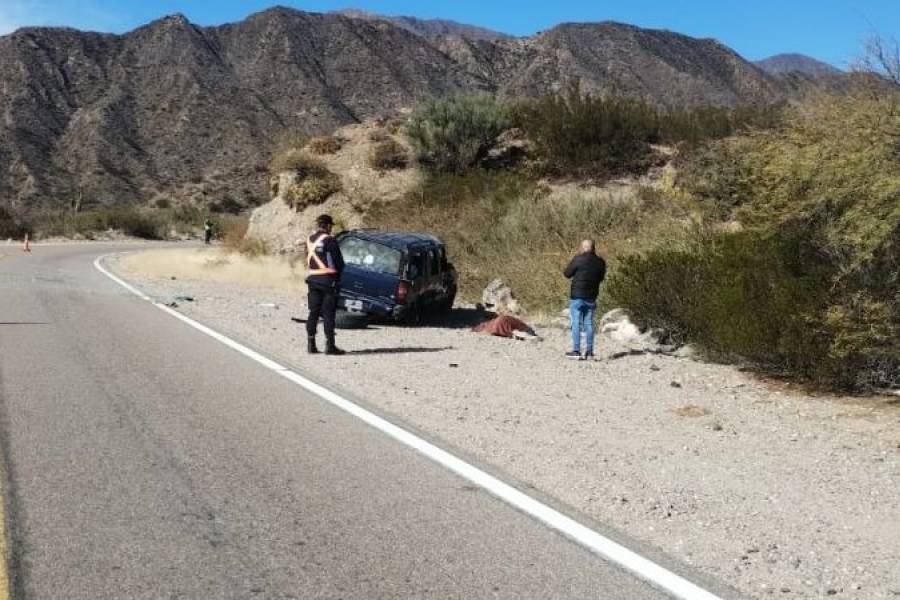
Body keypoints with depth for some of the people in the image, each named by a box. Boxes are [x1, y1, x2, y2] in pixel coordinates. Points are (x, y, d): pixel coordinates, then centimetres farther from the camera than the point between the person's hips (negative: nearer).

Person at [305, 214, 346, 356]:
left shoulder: (310, 240, 9)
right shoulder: (329, 241, -12)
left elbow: (308, 260, 14)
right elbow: (339, 262, -10)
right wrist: (338, 273, 8)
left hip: (313, 279, 6)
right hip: (328, 280, -6)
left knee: (314, 312, 10)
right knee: (329, 313, -3)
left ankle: (311, 344, 11)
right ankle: (330, 345, -3)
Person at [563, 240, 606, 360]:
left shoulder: (578, 259, -12)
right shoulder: (600, 262, 2)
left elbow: (567, 274, -3)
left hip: (578, 296, -4)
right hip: (591, 297, 4)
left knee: (576, 323, -1)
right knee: (589, 323, 9)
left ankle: (576, 351, -2)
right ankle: (589, 351, 9)